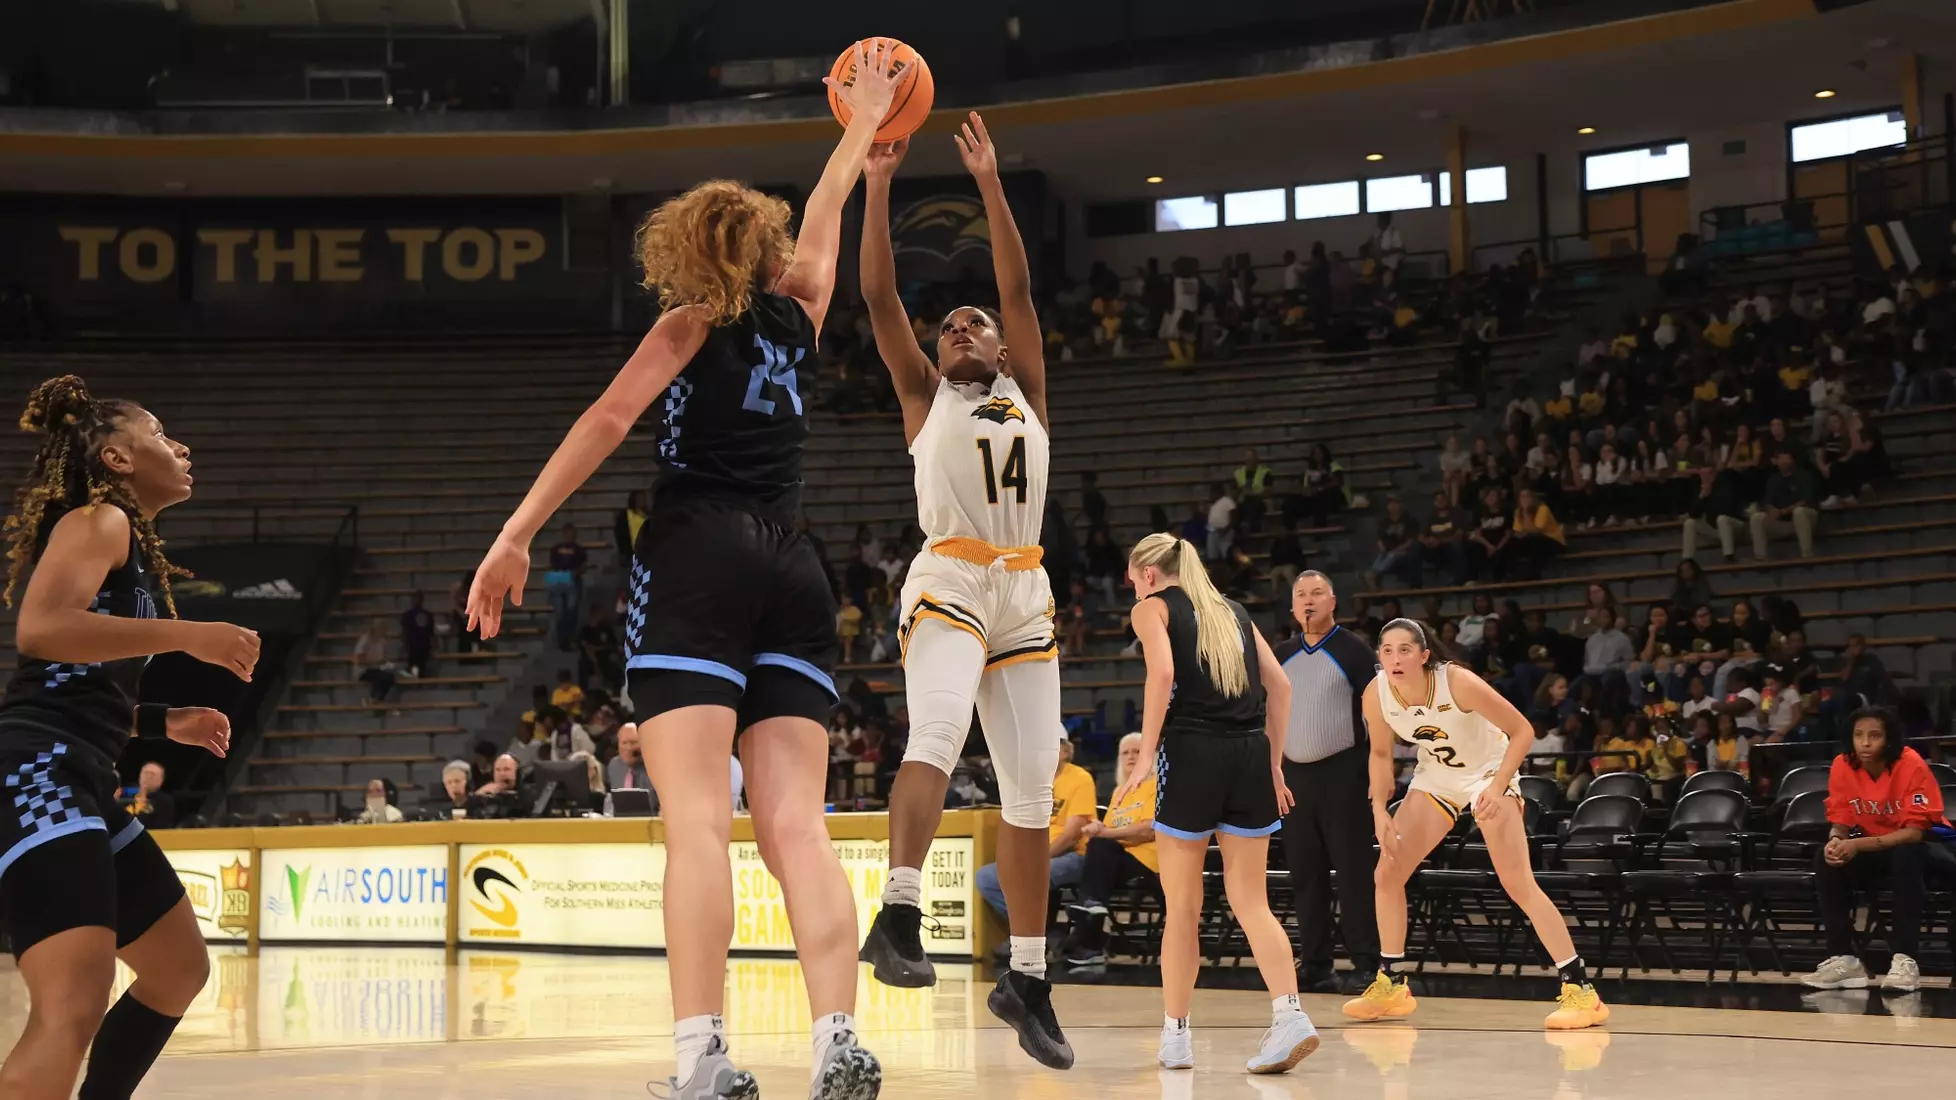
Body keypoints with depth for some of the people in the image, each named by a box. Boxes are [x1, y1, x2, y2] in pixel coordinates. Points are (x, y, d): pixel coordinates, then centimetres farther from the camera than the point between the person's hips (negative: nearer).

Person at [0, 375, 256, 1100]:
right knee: (73, 1006, -25)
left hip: (81, 783, 11)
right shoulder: (97, 521, -3)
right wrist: (188, 636, -21)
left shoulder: (132, 545, 25)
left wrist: (166, 723, 22)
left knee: (180, 969, 21)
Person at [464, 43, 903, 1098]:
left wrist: (517, 534, -9)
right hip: (791, 570, 4)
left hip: (698, 559, -4)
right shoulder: (798, 311, 21)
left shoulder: (691, 323, 11)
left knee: (695, 818, -14)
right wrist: (864, 116, 55)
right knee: (794, 825, -1)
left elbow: (611, 417, -4)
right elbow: (824, 216, 39)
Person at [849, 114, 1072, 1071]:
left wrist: (990, 184, 6)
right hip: (948, 581, -3)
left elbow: (1018, 289, 10)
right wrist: (876, 184, 0)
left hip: (1026, 592, 3)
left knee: (1031, 787, 2)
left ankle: (1027, 979, 9)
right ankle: (899, 913, -37)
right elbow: (879, 297, 5)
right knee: (936, 738, -29)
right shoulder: (925, 397, 14)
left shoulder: (1026, 393, 20)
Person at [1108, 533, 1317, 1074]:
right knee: (1251, 902, 6)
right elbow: (1279, 685, 14)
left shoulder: (1153, 607, 6)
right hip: (1251, 752, 5)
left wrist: (1145, 757, -10)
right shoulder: (1231, 609, 21)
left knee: (1182, 907, 6)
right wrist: (1274, 764, 17)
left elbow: (1162, 673, -12)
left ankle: (1175, 1035, 13)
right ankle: (1290, 1014, -12)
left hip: (1191, 751, -4)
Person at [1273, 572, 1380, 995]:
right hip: (1293, 773, 5)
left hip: (1341, 771, -5)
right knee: (1304, 873, 6)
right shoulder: (1282, 654, 12)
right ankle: (1315, 966, 12)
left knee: (1352, 869, -6)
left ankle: (1366, 964, -3)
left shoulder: (1353, 650, -3)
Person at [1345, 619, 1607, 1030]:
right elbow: (1381, 753, 2)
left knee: (1518, 884, -15)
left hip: (1488, 773, -5)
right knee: (1387, 873, -1)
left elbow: (1522, 731, -23)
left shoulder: (1457, 682, -32)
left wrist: (1498, 789, -32)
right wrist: (1379, 810, -9)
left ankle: (1581, 992, -12)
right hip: (1435, 777, 5)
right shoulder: (1376, 696, -18)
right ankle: (1391, 987, 14)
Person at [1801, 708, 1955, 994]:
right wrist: (1835, 841, -31)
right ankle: (1843, 959, -21)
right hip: (1875, 847, 4)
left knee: (1905, 856, -38)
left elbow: (1915, 831, -28)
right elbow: (1840, 822, -5)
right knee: (1827, 861, -23)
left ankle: (1905, 960, -38)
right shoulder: (1842, 765, -12)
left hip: (1922, 847, -4)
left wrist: (1858, 845, -38)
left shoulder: (1911, 765, -25)